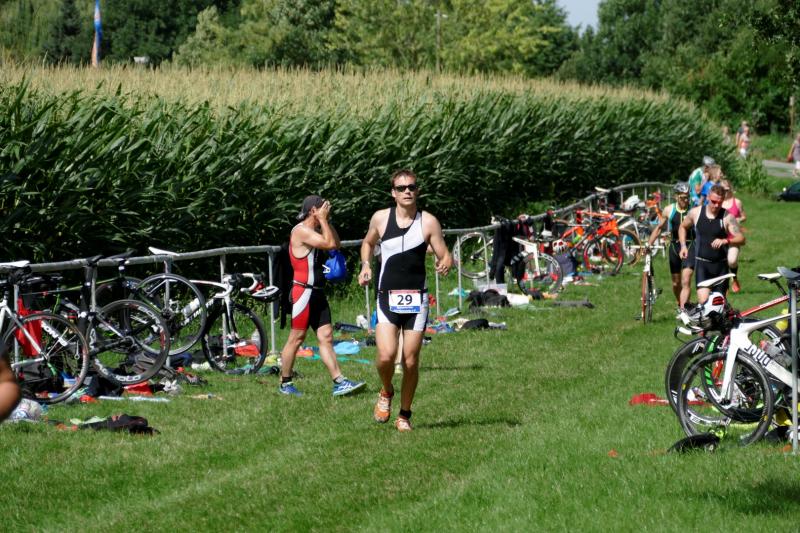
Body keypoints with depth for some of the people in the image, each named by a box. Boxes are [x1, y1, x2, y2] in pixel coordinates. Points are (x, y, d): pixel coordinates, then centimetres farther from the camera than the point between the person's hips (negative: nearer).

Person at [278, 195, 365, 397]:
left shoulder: (313, 231, 17)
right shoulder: (301, 231, -13)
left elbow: (336, 244, 18)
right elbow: (330, 244, -20)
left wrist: (327, 221, 11)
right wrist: (322, 219, -11)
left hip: (316, 293, 10)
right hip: (303, 292, -10)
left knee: (326, 337, 2)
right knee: (296, 338, -3)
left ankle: (339, 382, -3)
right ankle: (285, 384, 5)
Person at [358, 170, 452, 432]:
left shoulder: (428, 222, -2)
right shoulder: (380, 218, 2)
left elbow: (445, 256, 0)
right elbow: (368, 243, 22)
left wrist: (445, 264, -23)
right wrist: (365, 265, 4)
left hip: (417, 298, 0)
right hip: (387, 298, 0)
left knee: (411, 362, 1)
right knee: (386, 355, -16)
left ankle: (405, 415, 18)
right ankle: (386, 393, 15)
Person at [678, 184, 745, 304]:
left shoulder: (727, 217, -6)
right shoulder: (695, 213, 1)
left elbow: (741, 239, -13)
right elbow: (683, 227, 21)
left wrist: (725, 241, -31)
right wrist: (683, 246, 7)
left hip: (720, 264, 0)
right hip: (702, 263, 0)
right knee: (704, 301, -19)